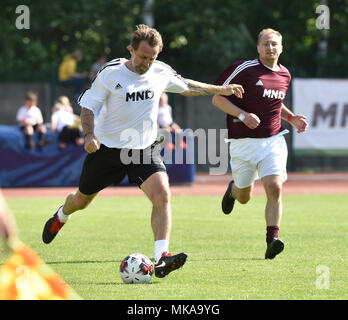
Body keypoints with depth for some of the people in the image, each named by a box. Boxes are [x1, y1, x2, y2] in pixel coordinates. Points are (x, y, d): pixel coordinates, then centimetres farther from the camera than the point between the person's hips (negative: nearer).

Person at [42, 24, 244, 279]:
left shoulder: (161, 72, -2)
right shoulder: (111, 74, -14)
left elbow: (186, 86, 18)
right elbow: (88, 106, -8)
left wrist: (220, 89, 18)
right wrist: (90, 134, -24)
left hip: (144, 148, 2)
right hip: (107, 147, -2)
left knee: (162, 195, -24)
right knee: (82, 200, 15)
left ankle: (162, 258, -29)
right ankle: (61, 217, 53)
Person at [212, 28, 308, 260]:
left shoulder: (285, 75, 10)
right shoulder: (244, 69, -8)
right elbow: (217, 98, -7)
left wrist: (291, 118, 12)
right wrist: (243, 115, -20)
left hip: (274, 141, 3)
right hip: (244, 142, -3)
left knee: (275, 188, -18)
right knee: (244, 197, 10)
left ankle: (272, 240, -17)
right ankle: (233, 189, 47)